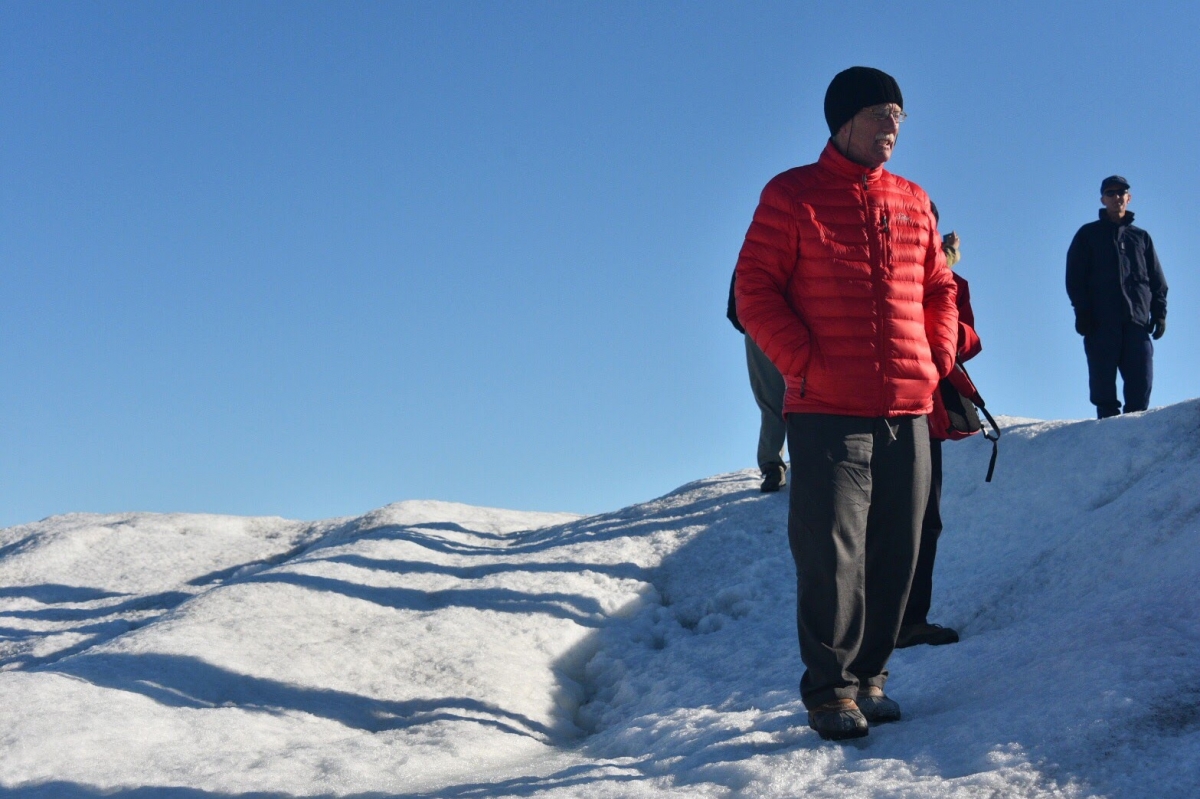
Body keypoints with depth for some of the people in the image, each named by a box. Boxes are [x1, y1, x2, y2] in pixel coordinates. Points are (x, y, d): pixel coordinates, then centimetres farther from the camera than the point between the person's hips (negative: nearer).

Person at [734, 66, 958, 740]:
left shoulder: (913, 202, 15)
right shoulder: (792, 196, 0)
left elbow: (939, 289, 22)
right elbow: (755, 291, -4)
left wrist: (938, 362, 8)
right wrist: (805, 364, -11)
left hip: (909, 412, 5)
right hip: (827, 413, -5)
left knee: (896, 553, 6)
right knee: (832, 554, -7)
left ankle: (870, 675, 19)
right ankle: (830, 688, 3)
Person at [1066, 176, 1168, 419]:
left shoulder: (1141, 237, 19)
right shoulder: (1088, 235, 13)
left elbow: (1157, 279, 17)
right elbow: (1075, 277, 5)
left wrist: (1159, 312, 4)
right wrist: (1082, 312, -7)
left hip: (1137, 320, 2)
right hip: (1101, 322, -2)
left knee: (1141, 381, -4)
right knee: (1103, 380, -5)